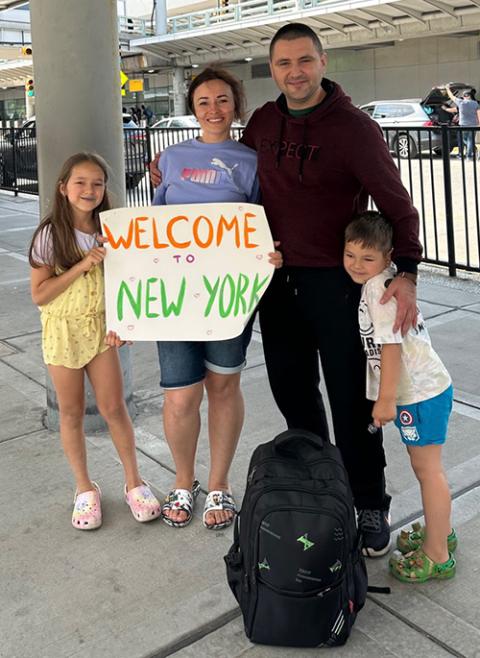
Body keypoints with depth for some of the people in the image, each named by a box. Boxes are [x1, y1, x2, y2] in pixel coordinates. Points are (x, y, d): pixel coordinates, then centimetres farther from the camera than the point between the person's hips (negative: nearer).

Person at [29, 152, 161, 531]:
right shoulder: (50, 234, -12)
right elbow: (39, 294, -13)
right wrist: (83, 265, -21)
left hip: (101, 328, 2)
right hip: (64, 331, -2)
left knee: (114, 407, 4)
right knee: (72, 413, 9)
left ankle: (134, 482, 20)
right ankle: (85, 488, 24)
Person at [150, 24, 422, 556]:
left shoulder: (353, 127, -12)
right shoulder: (263, 122, 5)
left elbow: (396, 203, -13)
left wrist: (406, 272, -24)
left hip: (333, 278, -5)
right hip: (277, 276, 6)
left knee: (350, 396, 0)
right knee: (290, 387, 14)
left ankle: (370, 505, 17)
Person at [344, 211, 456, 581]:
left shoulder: (380, 289, -20)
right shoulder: (382, 281, 9)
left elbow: (391, 346, -22)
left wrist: (386, 399, -19)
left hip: (421, 393, -9)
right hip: (422, 388, 9)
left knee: (428, 468, 0)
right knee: (424, 465, 20)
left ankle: (437, 556, 10)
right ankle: (441, 531, 35)